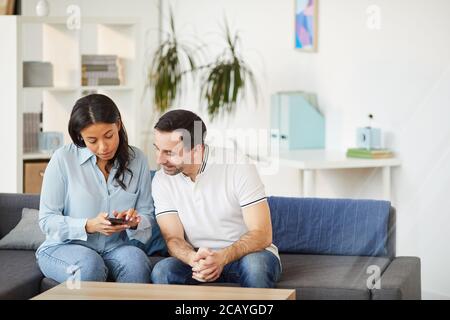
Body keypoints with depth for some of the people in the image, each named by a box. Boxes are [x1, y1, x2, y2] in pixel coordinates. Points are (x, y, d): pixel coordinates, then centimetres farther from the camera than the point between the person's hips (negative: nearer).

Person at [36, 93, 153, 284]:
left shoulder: (137, 160, 3)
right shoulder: (63, 159, -7)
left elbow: (147, 220, 6)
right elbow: (46, 220, -6)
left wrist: (134, 222, -19)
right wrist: (89, 226, -22)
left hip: (114, 249, 3)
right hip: (63, 247, -2)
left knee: (136, 259, -31)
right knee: (90, 265, -36)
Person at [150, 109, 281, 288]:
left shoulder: (238, 168, -15)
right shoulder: (162, 181, -4)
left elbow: (262, 235, -18)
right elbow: (173, 239, -7)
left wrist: (222, 258, -36)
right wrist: (194, 259, -31)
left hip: (248, 254, -2)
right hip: (199, 259, 3)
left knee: (255, 265, -37)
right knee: (162, 271, -29)